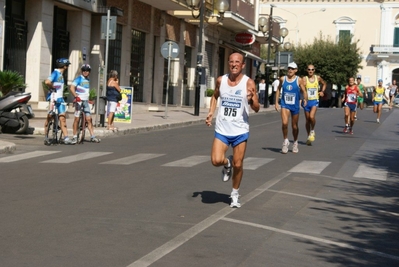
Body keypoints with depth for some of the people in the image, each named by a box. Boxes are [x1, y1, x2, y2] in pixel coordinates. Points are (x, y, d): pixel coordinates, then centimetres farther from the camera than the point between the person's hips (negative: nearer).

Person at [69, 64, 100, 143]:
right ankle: (75, 137, 4)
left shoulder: (87, 80, 16)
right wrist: (76, 96, -28)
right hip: (79, 100, -6)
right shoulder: (79, 79, -5)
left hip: (86, 101, 6)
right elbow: (71, 88, -17)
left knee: (89, 119, 1)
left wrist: (89, 99, 23)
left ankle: (92, 136, 1)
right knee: (77, 118, -2)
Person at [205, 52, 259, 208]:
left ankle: (235, 194, 25)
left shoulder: (248, 83, -7)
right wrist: (210, 113, 7)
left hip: (240, 131, -2)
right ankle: (227, 163, 23)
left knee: (238, 165, 3)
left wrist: (251, 99, -28)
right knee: (216, 160, -13)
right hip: (221, 130, 2)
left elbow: (256, 109, -7)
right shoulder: (221, 80, 1)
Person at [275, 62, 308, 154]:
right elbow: (278, 90, 12)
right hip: (285, 105, 0)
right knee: (284, 123, -21)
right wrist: (276, 102, 9)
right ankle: (286, 141, -1)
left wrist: (305, 99, -23)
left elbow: (304, 91, -5)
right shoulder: (283, 79, 0)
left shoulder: (298, 80, -6)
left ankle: (295, 143, 32)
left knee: (294, 126, 10)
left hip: (295, 105, 0)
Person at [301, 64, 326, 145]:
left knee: (312, 117, -23)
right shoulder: (304, 79, -6)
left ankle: (312, 131, 3)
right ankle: (309, 136, 25)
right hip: (307, 101, 0)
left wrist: (322, 91, 10)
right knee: (307, 120, 8)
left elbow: (324, 84, 23)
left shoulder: (318, 78, 3)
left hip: (315, 101, 0)